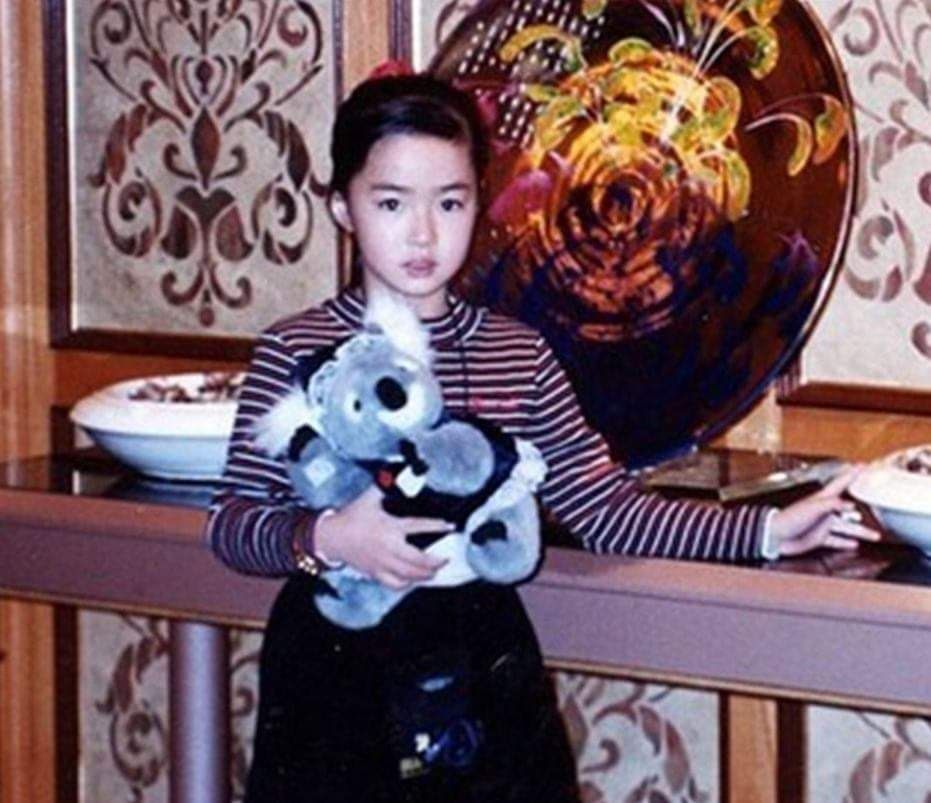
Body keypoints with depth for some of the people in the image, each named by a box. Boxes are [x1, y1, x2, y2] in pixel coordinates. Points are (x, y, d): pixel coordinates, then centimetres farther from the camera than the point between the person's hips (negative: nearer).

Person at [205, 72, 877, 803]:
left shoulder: (517, 355, 2)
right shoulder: (295, 352, -5)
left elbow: (604, 509, 1)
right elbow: (232, 520, -6)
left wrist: (764, 532, -4)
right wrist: (325, 538, -25)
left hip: (482, 675, 2)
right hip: (337, 668, -2)